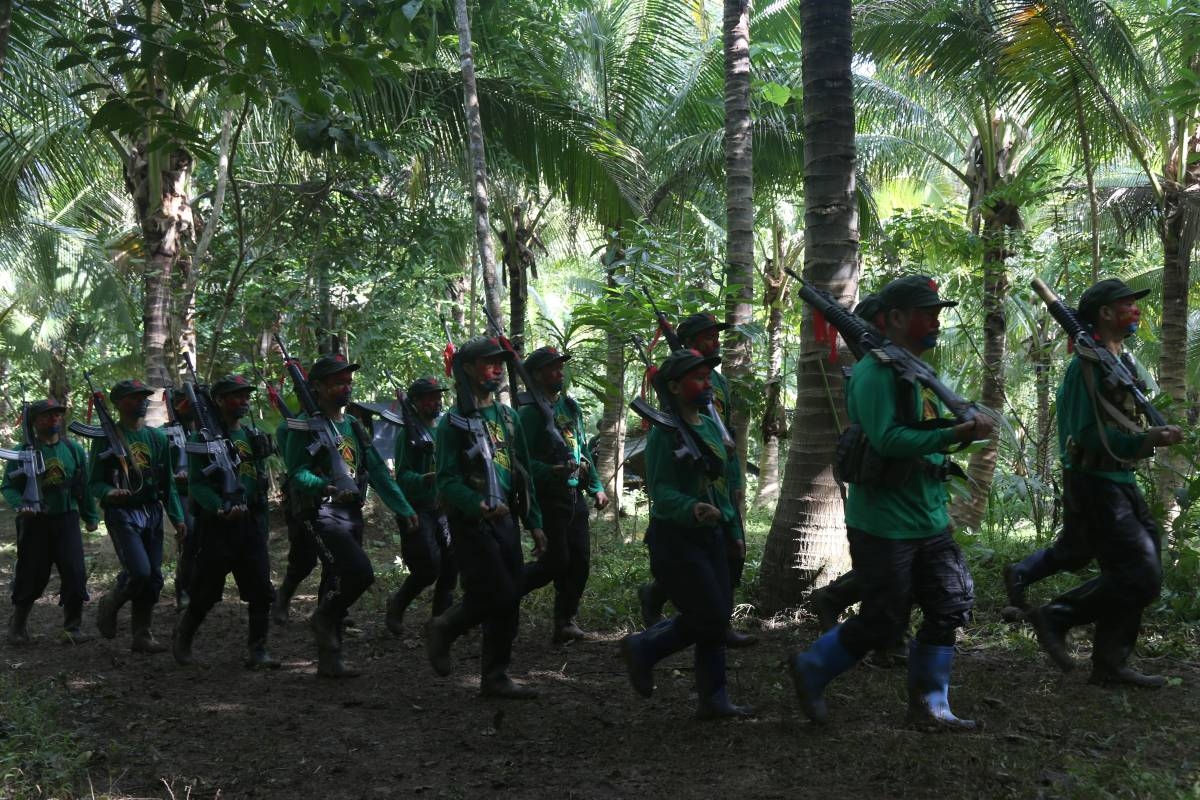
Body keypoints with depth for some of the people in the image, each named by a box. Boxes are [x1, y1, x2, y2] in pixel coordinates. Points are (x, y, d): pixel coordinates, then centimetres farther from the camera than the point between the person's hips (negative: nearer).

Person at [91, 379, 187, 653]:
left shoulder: (157, 437, 12)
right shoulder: (106, 438, -3)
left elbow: (168, 482, 15)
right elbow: (93, 482, -3)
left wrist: (177, 518, 8)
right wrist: (110, 492, -25)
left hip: (152, 513, 5)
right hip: (122, 513, -5)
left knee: (154, 578, 4)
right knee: (139, 571, -18)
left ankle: (143, 636, 15)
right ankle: (109, 605, 11)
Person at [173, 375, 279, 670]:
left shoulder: (254, 435, 13)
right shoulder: (205, 436, -6)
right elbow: (196, 483, -12)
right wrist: (222, 509, -26)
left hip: (251, 523, 5)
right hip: (217, 525, -5)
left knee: (261, 590, -3)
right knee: (206, 592, 4)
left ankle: (257, 651, 4)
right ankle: (181, 642, 27)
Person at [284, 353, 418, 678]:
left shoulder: (353, 426, 16)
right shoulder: (306, 425, -5)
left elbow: (378, 472, 16)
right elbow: (297, 474, -14)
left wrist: (405, 508, 9)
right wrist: (326, 486, -33)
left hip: (352, 514, 7)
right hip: (322, 513, -7)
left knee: (337, 582, 10)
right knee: (360, 571, -22)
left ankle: (329, 660, 18)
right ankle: (323, 618, 4)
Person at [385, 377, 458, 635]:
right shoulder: (407, 433, -7)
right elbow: (402, 475, -12)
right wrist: (424, 480, -29)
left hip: (444, 508, 6)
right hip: (418, 510, -6)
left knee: (450, 565, 3)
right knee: (429, 567, -10)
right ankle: (397, 605, 16)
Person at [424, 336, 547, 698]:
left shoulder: (508, 416, 13)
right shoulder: (453, 422, -7)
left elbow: (523, 474, 17)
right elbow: (448, 481, -13)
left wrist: (534, 522, 13)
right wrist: (479, 506, -29)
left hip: (505, 520, 7)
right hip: (470, 523, -6)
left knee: (509, 602, 5)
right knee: (497, 596, -11)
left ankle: (495, 678, 16)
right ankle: (443, 630, 15)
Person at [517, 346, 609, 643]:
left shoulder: (570, 406, 13)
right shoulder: (529, 412, -11)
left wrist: (596, 486, 15)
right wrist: (551, 472, -31)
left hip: (574, 494, 7)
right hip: (548, 497, -7)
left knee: (579, 561, 6)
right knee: (556, 561, -6)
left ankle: (566, 622, 16)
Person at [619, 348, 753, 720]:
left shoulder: (711, 426, 10)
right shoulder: (664, 433, -15)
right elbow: (661, 492, -23)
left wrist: (728, 521, 21)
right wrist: (692, 509, -40)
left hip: (712, 536, 8)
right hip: (675, 539, -8)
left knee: (716, 618, 8)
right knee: (711, 617, -8)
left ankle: (713, 699, 18)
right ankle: (642, 648, 12)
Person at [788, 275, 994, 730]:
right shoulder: (876, 372, -16)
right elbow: (888, 441, -28)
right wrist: (956, 434, -29)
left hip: (929, 522, 9)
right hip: (883, 526, -9)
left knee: (952, 606, 7)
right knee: (883, 623, -1)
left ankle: (928, 705, 18)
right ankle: (809, 670, 20)